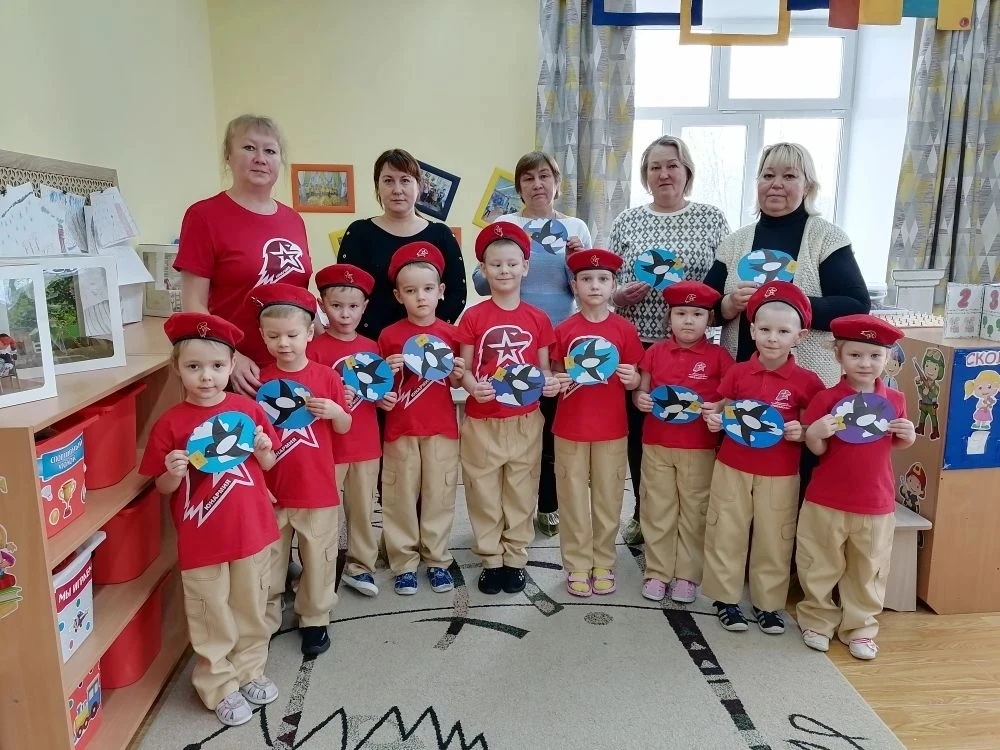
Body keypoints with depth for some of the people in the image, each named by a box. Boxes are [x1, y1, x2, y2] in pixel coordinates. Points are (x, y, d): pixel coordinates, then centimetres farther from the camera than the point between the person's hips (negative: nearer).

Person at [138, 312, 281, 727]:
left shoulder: (247, 408, -4)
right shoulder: (170, 423, -9)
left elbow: (268, 465, 7)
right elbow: (164, 488, -1)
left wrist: (263, 449, -14)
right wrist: (174, 471, -22)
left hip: (252, 531, 3)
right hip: (201, 541, -2)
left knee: (251, 610, 19)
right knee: (213, 619, 12)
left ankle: (250, 671, 41)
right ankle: (220, 687, 32)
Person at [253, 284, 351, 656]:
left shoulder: (326, 377, -7)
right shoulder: (259, 381, -4)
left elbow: (344, 428, 3)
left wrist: (334, 410, -19)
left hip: (317, 489, -1)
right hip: (271, 491, 1)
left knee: (318, 559, 14)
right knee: (268, 562, 15)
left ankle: (315, 619, 33)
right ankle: (265, 621, 34)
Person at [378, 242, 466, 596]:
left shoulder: (449, 334, 1)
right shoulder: (389, 335, -3)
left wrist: (458, 375, -11)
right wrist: (387, 372, -18)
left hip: (441, 427, 1)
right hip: (401, 428, -1)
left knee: (440, 494, 8)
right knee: (400, 496, 6)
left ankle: (437, 560, 23)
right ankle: (404, 563, 19)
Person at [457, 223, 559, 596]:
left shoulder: (538, 319, 2)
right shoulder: (473, 317, -3)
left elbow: (544, 369, 6)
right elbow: (464, 368, -2)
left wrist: (550, 382, -15)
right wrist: (472, 386, -22)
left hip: (525, 420, 1)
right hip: (482, 421, -1)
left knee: (521, 491, 11)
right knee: (484, 492, 8)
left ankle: (515, 559, 25)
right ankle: (491, 560, 23)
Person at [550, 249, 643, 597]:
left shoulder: (624, 329, -2)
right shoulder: (564, 330, -2)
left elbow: (633, 382, 5)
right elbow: (555, 375, 6)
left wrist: (632, 378, -17)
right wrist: (557, 382, -15)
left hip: (611, 428, 0)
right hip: (570, 428, 0)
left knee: (608, 497, 10)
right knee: (574, 498, 8)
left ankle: (604, 564, 26)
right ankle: (577, 566, 22)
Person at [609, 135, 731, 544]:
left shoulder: (711, 218, 5)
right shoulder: (626, 221, 7)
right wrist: (619, 294, -13)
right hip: (637, 344, 1)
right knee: (639, 429, 8)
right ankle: (643, 512, 28)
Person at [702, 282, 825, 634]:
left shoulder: (806, 381, -8)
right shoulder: (737, 372, -5)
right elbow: (723, 410, 9)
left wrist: (802, 432, -18)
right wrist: (713, 418, -12)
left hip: (780, 475, -1)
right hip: (732, 468, 1)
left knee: (774, 540, 11)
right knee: (726, 535, 10)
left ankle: (767, 603, 29)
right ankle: (725, 599, 26)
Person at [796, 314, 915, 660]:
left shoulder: (895, 400, -2)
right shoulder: (827, 398, -12)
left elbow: (893, 445, 14)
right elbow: (816, 449, -7)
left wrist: (908, 436, -7)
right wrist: (814, 433, -27)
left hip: (876, 504, 2)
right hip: (826, 502, -2)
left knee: (868, 572, 15)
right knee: (820, 567, 12)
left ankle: (860, 628, 32)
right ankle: (818, 620, 32)